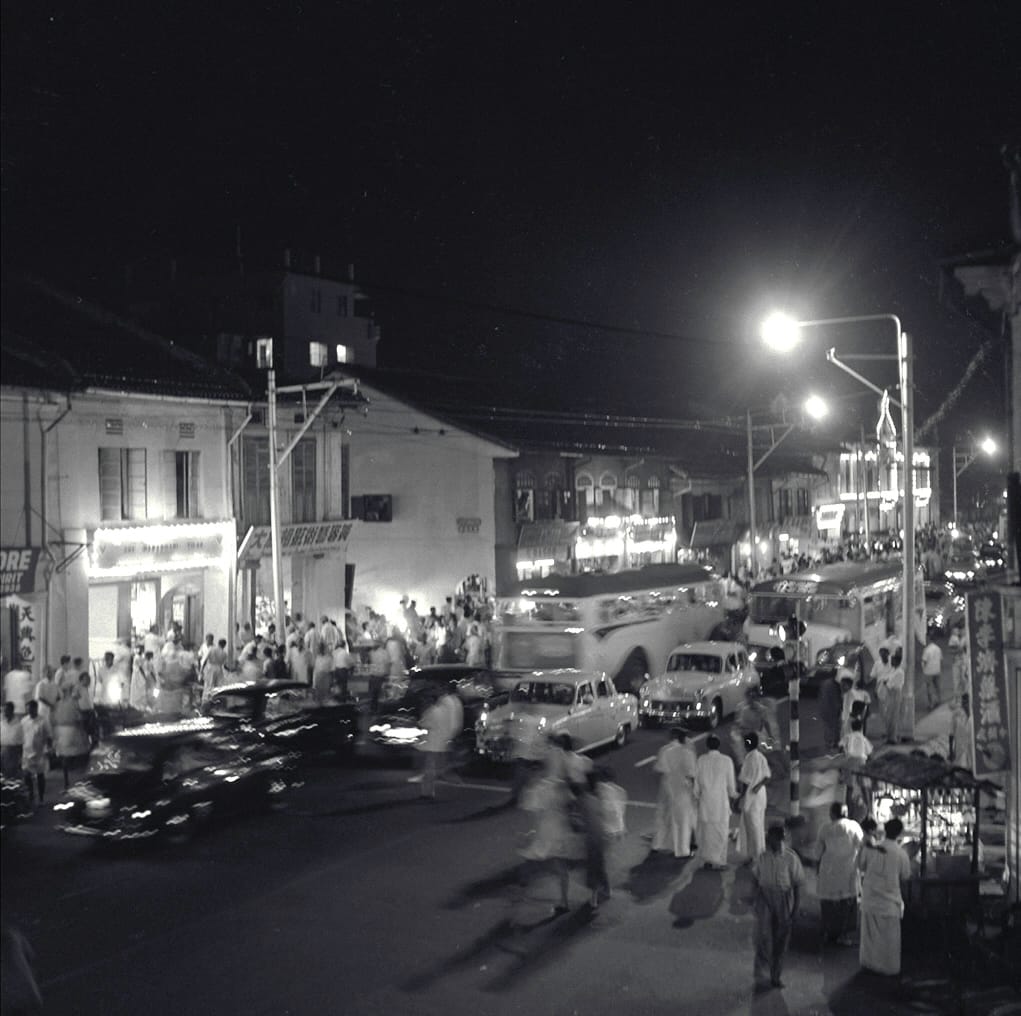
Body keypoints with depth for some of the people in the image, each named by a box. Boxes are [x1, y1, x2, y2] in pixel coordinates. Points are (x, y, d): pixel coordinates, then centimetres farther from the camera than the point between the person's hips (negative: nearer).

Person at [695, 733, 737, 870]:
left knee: (706, 829, 12)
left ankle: (707, 859, 18)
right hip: (721, 800, -3)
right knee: (720, 830, 4)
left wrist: (697, 797, 19)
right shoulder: (726, 760, -9)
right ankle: (718, 861, 3)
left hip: (705, 801, 3)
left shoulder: (701, 761, -3)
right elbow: (730, 782, -2)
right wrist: (732, 794, 17)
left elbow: (696, 782, 3)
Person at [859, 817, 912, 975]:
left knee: (870, 932, 17)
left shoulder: (870, 848, -9)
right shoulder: (901, 853, -14)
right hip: (889, 901, -3)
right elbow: (905, 876, -2)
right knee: (889, 936, 11)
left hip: (869, 898, 3)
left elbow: (861, 865, 6)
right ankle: (889, 966, 19)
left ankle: (869, 962, 28)